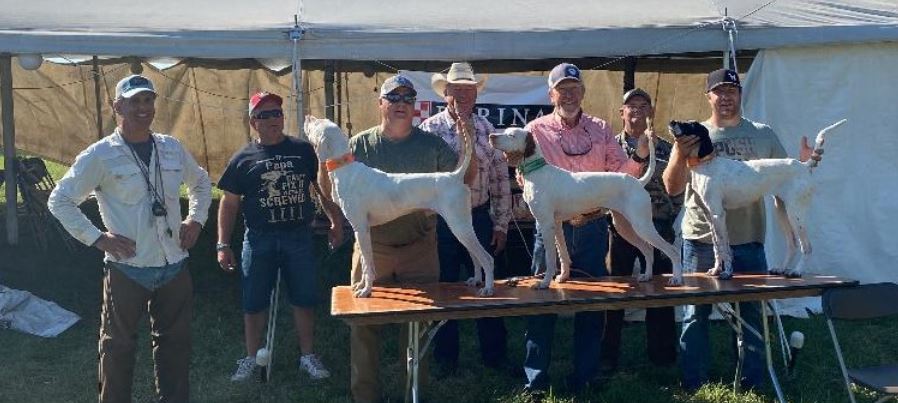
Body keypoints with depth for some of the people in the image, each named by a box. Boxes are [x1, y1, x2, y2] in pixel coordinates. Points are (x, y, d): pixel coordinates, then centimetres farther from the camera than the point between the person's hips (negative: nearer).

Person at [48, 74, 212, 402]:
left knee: (175, 341, 14)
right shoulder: (100, 155, -8)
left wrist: (196, 219, 8)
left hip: (174, 267, 4)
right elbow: (60, 200, -3)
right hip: (127, 269, -4)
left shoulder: (172, 148, 6)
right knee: (119, 346, 8)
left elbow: (201, 182, 23)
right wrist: (97, 238, -11)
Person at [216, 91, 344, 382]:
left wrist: (335, 220, 5)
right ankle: (251, 359, 24)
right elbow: (229, 204, 4)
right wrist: (223, 245, -1)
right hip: (259, 240, 0)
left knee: (304, 300, 7)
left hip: (299, 237, 1)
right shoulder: (243, 159, 1)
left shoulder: (303, 150, 4)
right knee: (254, 304, 8)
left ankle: (307, 356, 22)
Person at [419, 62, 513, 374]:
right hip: (440, 219, -2)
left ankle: (495, 356, 26)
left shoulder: (487, 129, 4)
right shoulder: (430, 129, -4)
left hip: (479, 218, 2)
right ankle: (446, 359, 24)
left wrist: (501, 225, 4)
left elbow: (501, 179, 6)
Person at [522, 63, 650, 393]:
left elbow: (619, 171, 6)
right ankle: (535, 380, 11)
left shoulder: (601, 130, 10)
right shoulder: (536, 130, 2)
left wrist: (640, 156, -12)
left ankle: (585, 378, 22)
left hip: (593, 227, 3)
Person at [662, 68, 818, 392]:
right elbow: (672, 188, -3)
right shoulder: (693, 135, 3)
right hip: (700, 241, -2)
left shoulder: (763, 135, 9)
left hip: (749, 242, 2)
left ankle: (753, 386, 24)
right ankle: (692, 386, 17)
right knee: (695, 316, 6)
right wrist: (679, 156, -20)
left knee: (752, 315, 10)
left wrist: (804, 165, -7)